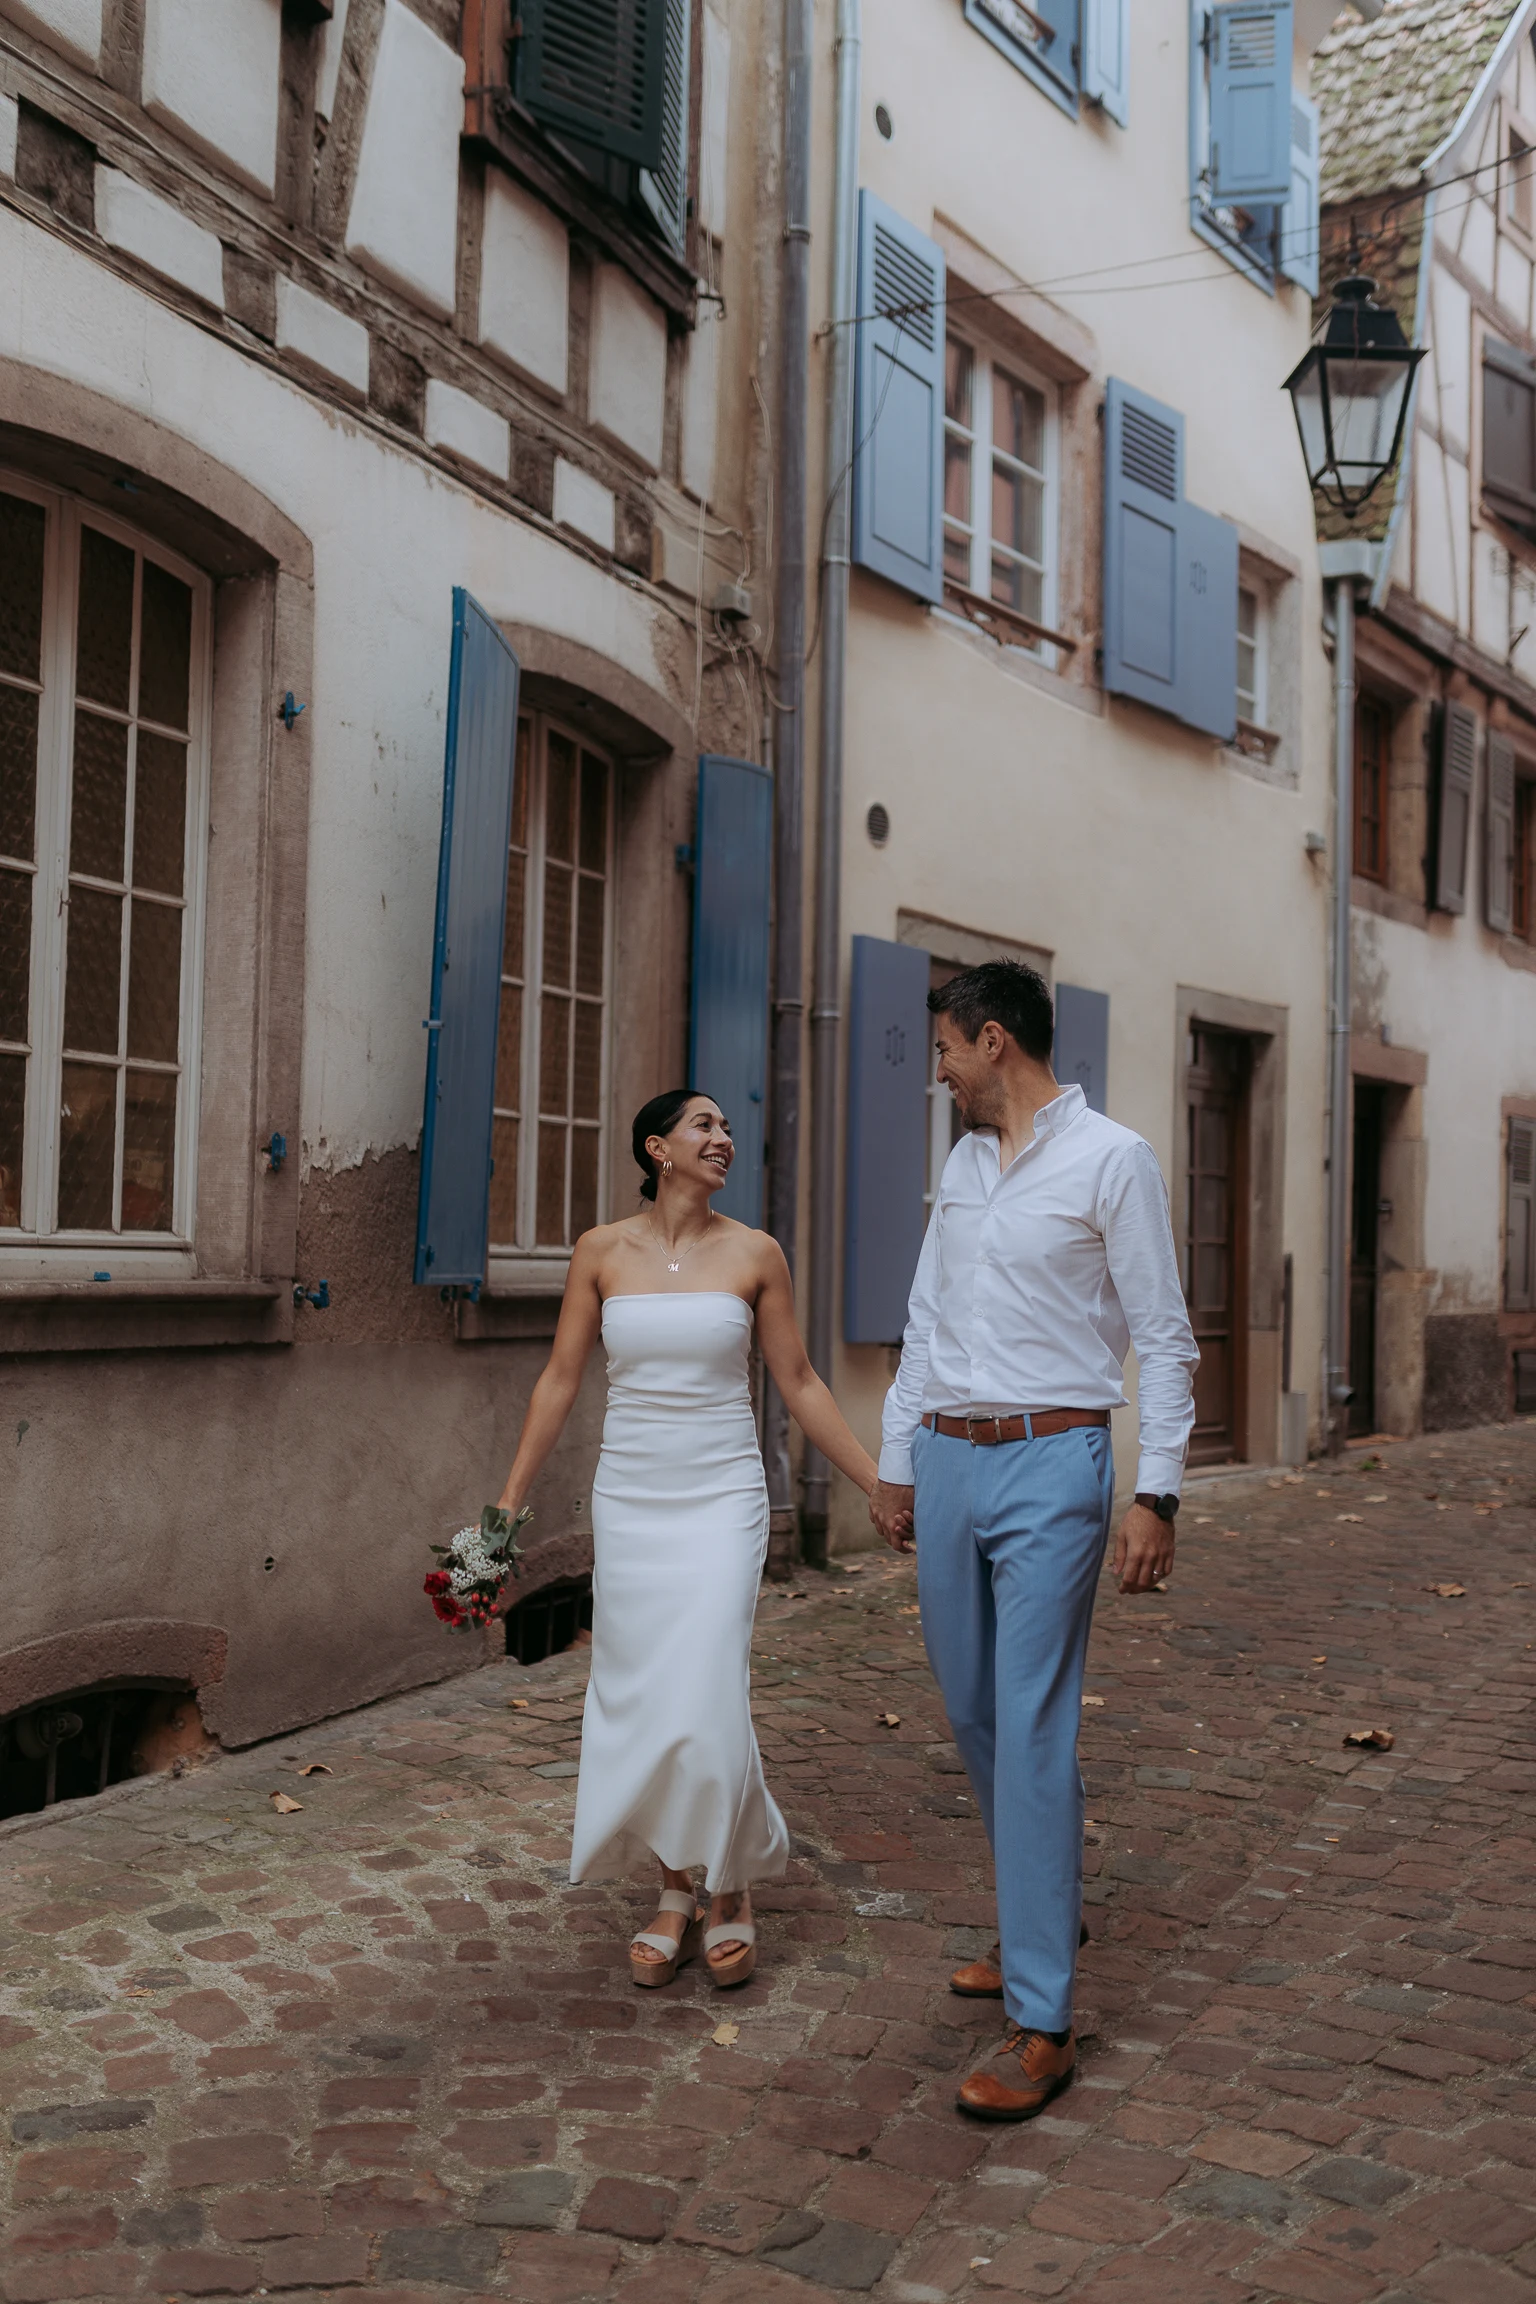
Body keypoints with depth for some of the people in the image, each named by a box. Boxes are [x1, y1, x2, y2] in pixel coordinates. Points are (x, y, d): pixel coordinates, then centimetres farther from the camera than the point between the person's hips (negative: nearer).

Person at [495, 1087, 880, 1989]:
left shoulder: (754, 1254, -1)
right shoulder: (601, 1252, 2)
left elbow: (801, 1384, 5)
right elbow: (561, 1379, 7)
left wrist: (881, 1487, 4)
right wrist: (510, 1501, 6)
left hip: (722, 1495, -2)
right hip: (630, 1498, 2)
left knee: (706, 1697, -10)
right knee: (639, 1700, 5)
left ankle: (731, 1890, 12)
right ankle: (676, 1891, 23)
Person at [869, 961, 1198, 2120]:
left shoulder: (1111, 1160, -7)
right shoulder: (963, 1164, 13)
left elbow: (1166, 1341, -8)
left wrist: (1157, 1494, -13)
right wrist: (897, 1462, 19)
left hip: (1050, 1467, -7)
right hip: (949, 1461, 7)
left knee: (1031, 1731, -9)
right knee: (976, 1716, 14)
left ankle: (1041, 2023, -1)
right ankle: (1048, 1914, 35)